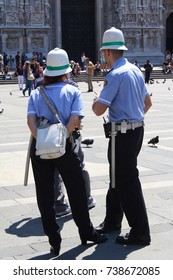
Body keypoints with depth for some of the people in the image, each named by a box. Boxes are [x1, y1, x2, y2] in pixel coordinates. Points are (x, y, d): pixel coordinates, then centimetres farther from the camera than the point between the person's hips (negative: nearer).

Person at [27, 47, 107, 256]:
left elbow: (30, 120, -9)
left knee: (44, 195, 8)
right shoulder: (72, 91, 2)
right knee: (76, 191, 13)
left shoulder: (36, 93, 7)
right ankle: (86, 232, 24)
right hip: (64, 146, -2)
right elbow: (75, 120, -12)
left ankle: (54, 241, 13)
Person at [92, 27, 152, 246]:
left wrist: (96, 99, 1)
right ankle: (112, 221, 33)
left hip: (122, 133, -9)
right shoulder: (136, 71, 11)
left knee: (127, 181, -3)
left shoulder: (115, 74, -17)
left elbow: (99, 110, -20)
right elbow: (147, 103, 20)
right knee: (117, 177, 20)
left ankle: (140, 232, 2)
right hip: (137, 128, 9)